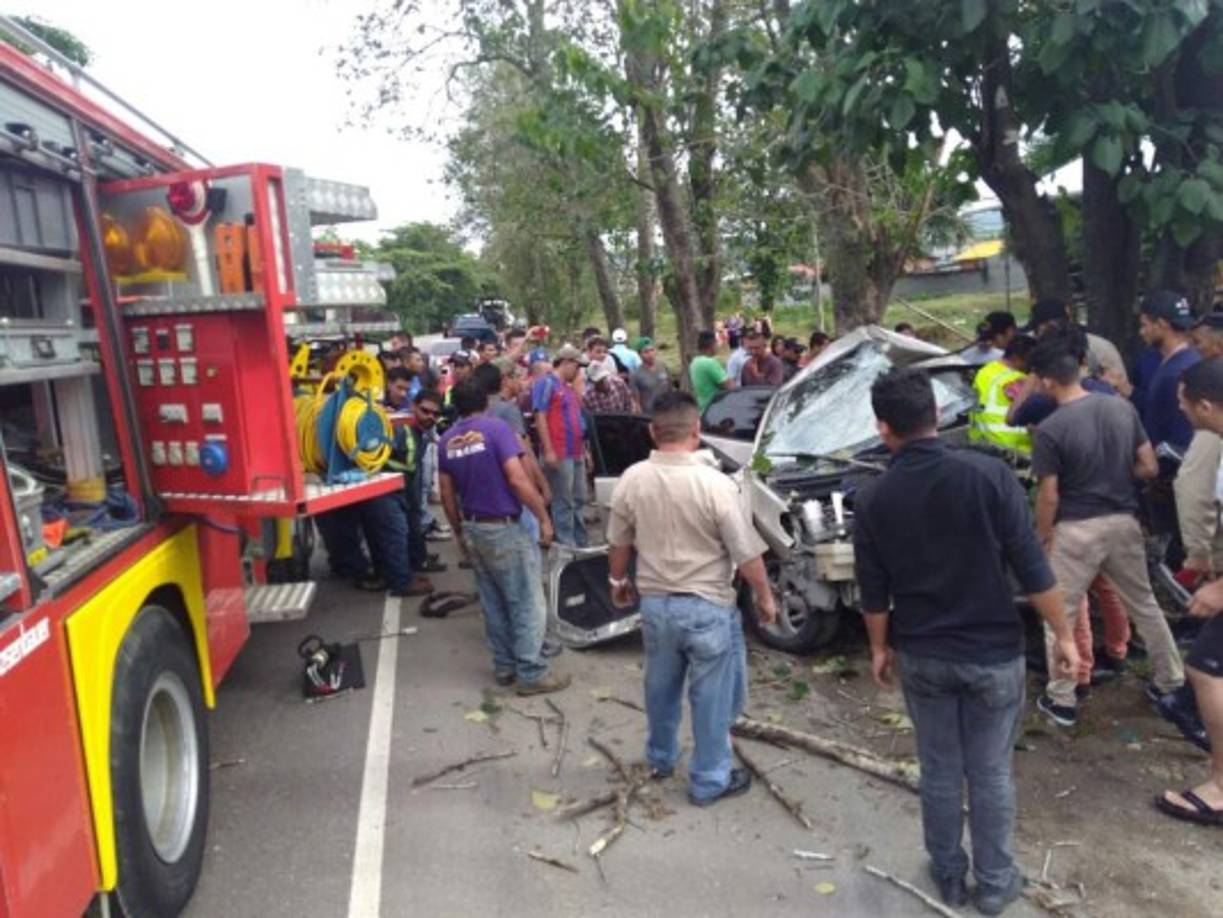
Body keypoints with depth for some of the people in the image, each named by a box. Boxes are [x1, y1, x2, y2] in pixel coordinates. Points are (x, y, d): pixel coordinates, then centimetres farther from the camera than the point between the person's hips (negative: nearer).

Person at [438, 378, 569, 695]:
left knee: (494, 603, 16)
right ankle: (531, 673, 5)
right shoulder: (495, 428, -12)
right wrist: (544, 517, -12)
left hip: (473, 529, 6)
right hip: (505, 528, -6)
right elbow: (517, 479, -20)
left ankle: (504, 666, 23)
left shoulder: (447, 441, 5)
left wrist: (460, 533, 20)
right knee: (527, 603, 2)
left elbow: (447, 495, 9)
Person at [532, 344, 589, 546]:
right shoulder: (546, 383, -6)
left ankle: (580, 543, 21)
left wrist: (584, 449, 20)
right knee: (563, 503, -2)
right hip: (558, 454, -9)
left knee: (579, 500, 12)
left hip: (576, 454, 9)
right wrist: (548, 450, -18)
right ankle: (566, 545, 5)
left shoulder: (569, 387, 19)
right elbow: (540, 417, -13)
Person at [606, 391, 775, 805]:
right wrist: (765, 598, 2)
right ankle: (709, 781, 27)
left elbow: (619, 544, 5)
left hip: (654, 603, 5)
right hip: (708, 607, -4)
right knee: (712, 698, 13)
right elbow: (747, 556, -15)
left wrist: (619, 583, 23)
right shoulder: (715, 484, -21)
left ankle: (660, 759, 44)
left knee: (660, 688, 24)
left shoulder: (631, 480, -8)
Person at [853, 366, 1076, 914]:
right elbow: (1031, 567, -11)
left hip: (921, 657, 1)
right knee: (991, 773, 14)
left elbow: (873, 592, -1)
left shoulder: (874, 499, -9)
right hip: (994, 653, -1)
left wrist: (880, 648, 14)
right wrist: (1063, 635, 1)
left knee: (940, 772, 17)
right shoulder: (989, 474, -15)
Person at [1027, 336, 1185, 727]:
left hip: (1076, 530, -6)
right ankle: (1171, 679, 37)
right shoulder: (1123, 407, -1)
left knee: (1060, 615, 9)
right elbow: (1149, 467, 4)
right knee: (1144, 604, 23)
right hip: (1123, 522, 6)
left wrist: (1043, 536, 0)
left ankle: (1061, 700, 16)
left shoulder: (1050, 430, -18)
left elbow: (1049, 496, -14)